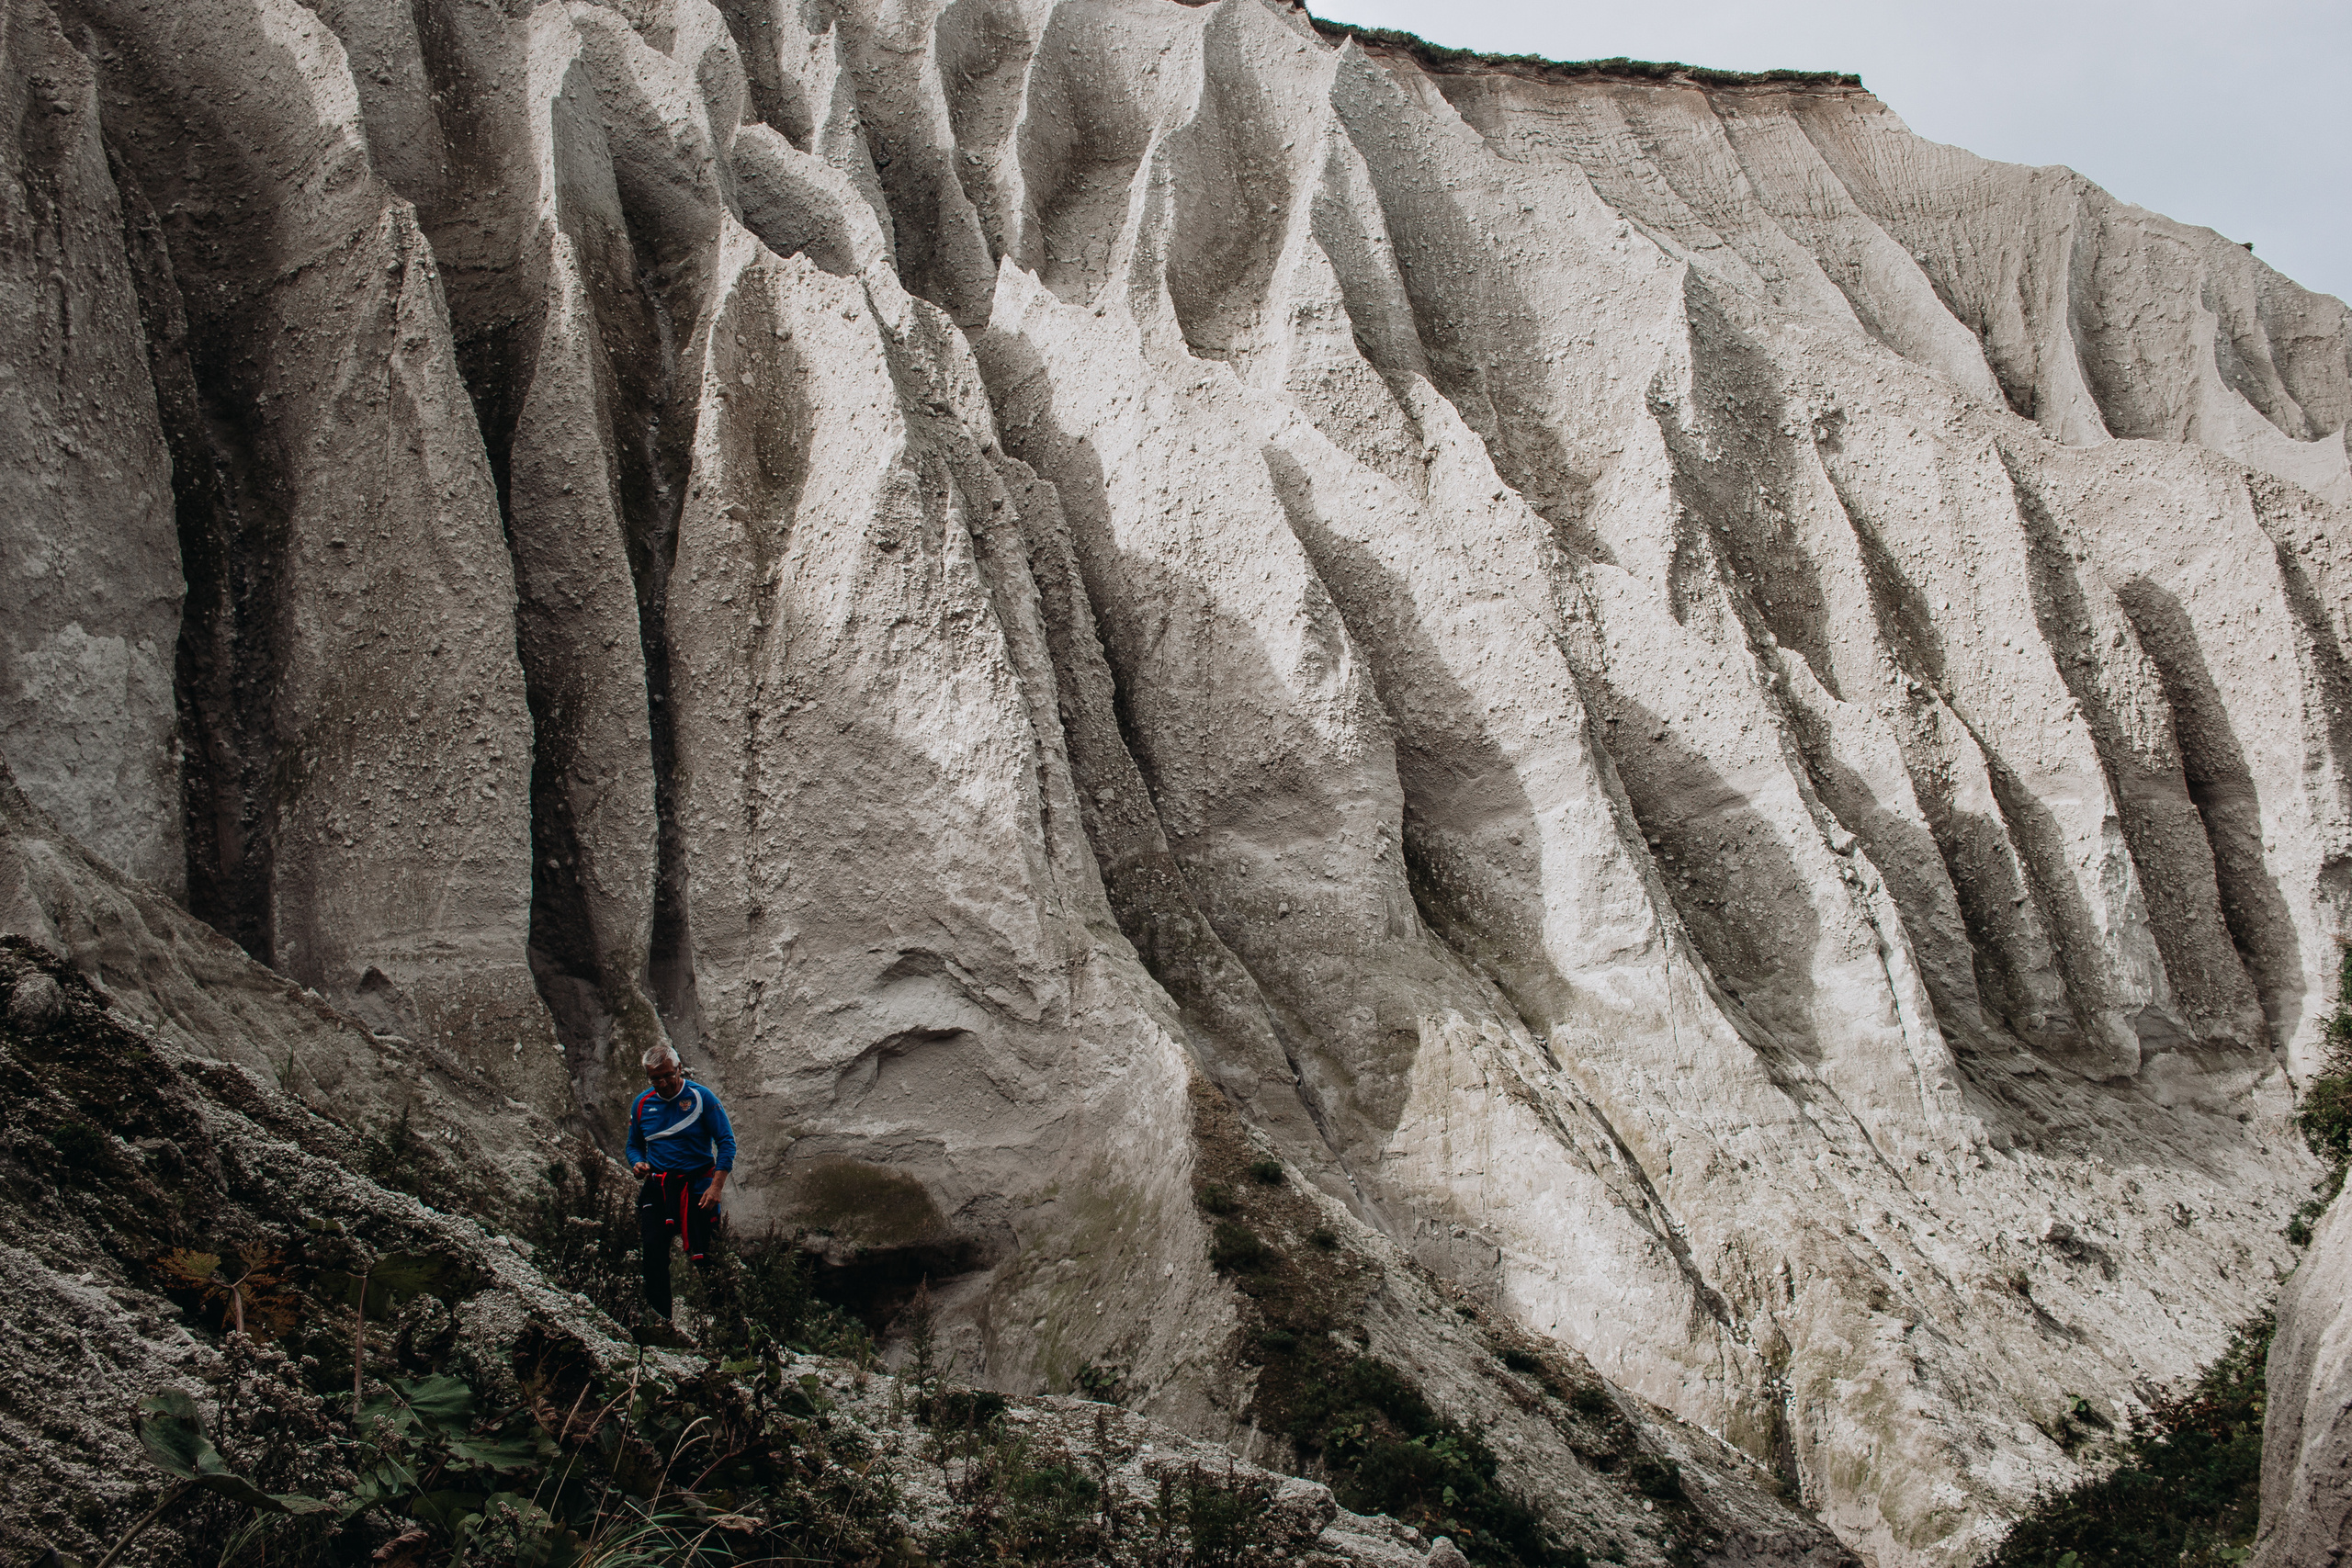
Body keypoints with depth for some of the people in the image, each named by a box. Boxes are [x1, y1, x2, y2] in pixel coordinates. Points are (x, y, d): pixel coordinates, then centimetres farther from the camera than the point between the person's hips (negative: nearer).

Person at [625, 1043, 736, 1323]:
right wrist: (638, 1164, -4)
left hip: (697, 1184, -3)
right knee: (654, 1250, -11)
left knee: (700, 1256, -3)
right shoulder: (642, 1104, 7)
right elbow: (634, 1145, 20)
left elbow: (726, 1142, -7)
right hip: (657, 1185, 3)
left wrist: (716, 1187, -16)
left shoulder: (701, 1097, -6)